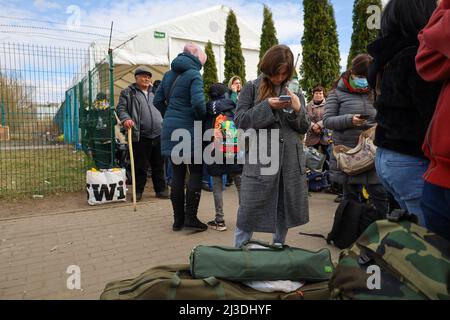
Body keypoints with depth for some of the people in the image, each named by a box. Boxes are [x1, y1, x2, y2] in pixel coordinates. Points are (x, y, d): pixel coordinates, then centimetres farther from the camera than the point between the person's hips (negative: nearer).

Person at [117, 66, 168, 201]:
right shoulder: (128, 92, 5)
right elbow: (121, 108, -2)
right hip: (140, 136, -4)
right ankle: (138, 191, 15)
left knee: (159, 165, 10)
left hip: (159, 135, 4)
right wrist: (126, 119, -22)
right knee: (140, 166, 2)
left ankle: (161, 189, 19)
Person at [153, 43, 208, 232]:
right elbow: (198, 103, -20)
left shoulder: (169, 74, 13)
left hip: (170, 129, 7)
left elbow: (158, 101, 15)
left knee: (177, 173, 11)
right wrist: (202, 117, -3)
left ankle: (178, 219, 16)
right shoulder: (194, 75, -8)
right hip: (188, 129, -6)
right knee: (196, 172, 4)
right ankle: (191, 218, 2)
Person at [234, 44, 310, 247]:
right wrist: (267, 106, -14)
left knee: (285, 208, 13)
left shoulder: (293, 91, 12)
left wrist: (297, 109, -8)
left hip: (291, 160, 4)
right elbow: (240, 120, -3)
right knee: (250, 209, 1)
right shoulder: (252, 88, 3)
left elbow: (304, 128, 13)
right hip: (259, 159, -4)